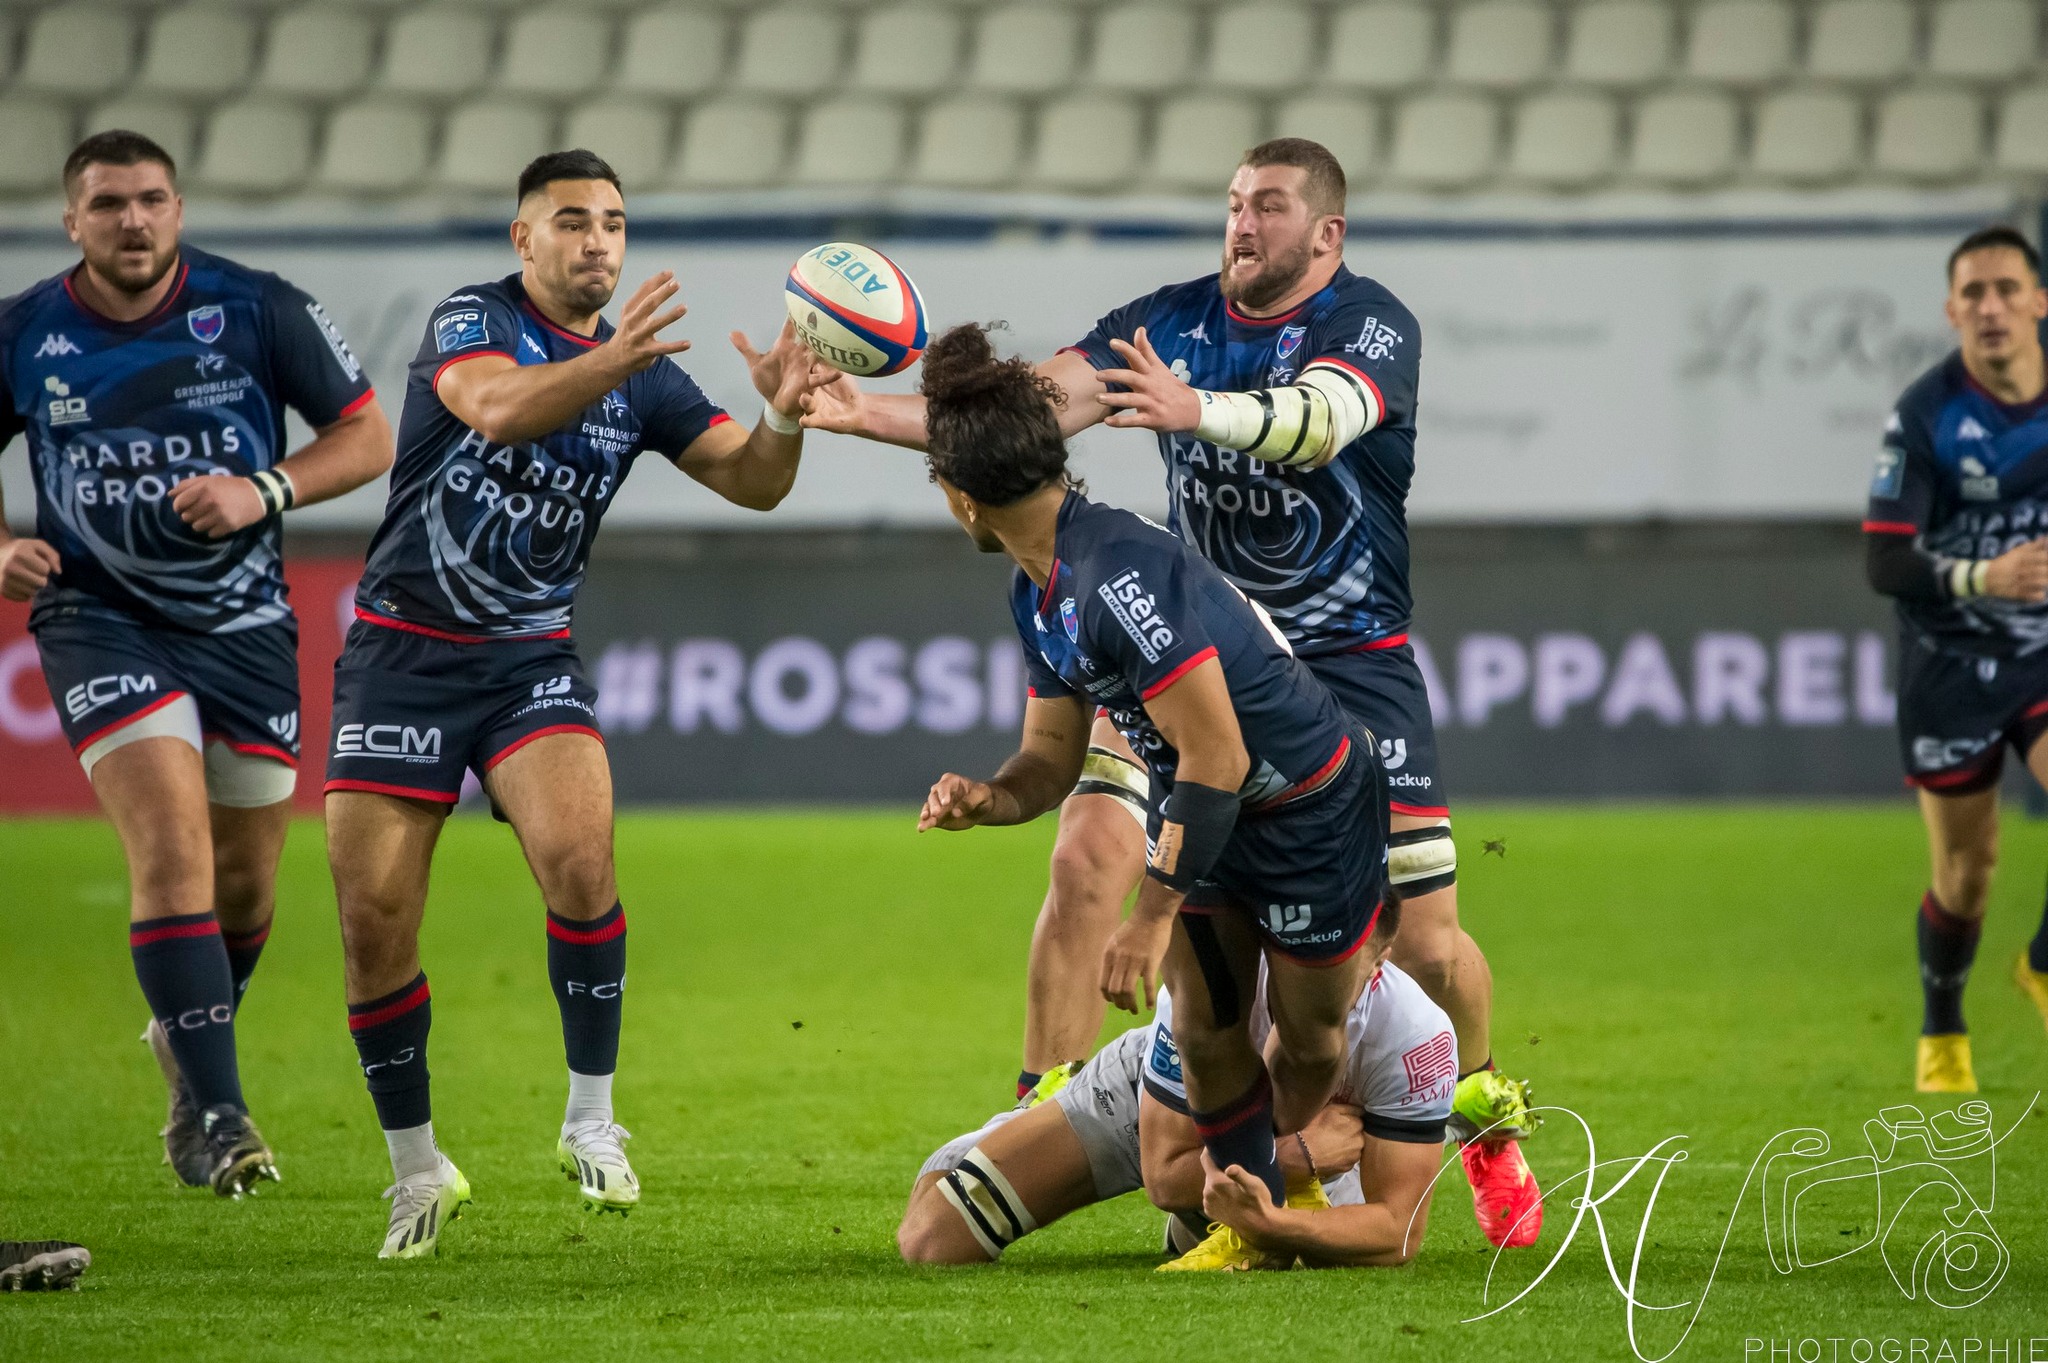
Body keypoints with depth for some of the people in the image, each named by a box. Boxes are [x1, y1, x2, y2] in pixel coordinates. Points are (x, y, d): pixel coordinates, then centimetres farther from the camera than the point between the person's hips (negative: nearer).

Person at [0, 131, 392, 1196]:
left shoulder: (259, 311, -5)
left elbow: (366, 436, 0)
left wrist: (265, 491, -16)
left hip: (243, 620, 2)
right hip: (99, 619, -2)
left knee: (244, 882, 9)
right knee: (173, 847, -20)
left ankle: (187, 1043, 40)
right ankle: (215, 1114, -21)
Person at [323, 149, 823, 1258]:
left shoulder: (642, 376, 5)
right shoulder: (468, 321, -7)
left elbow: (752, 483, 0)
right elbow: (500, 408, -29)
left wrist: (782, 415, -21)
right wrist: (611, 359, -44)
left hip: (531, 658, 2)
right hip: (402, 654, -2)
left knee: (579, 854, -24)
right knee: (372, 913, -6)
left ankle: (591, 1122, -9)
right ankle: (416, 1168, 11)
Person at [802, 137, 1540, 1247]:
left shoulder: (1373, 326, -14)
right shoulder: (1171, 321, -1)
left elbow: (1318, 423, -35)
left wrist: (1194, 408, -55)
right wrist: (870, 414, -25)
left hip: (1352, 663, -3)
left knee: (1423, 940, -2)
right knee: (1087, 858, -17)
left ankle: (1487, 1117, 28)